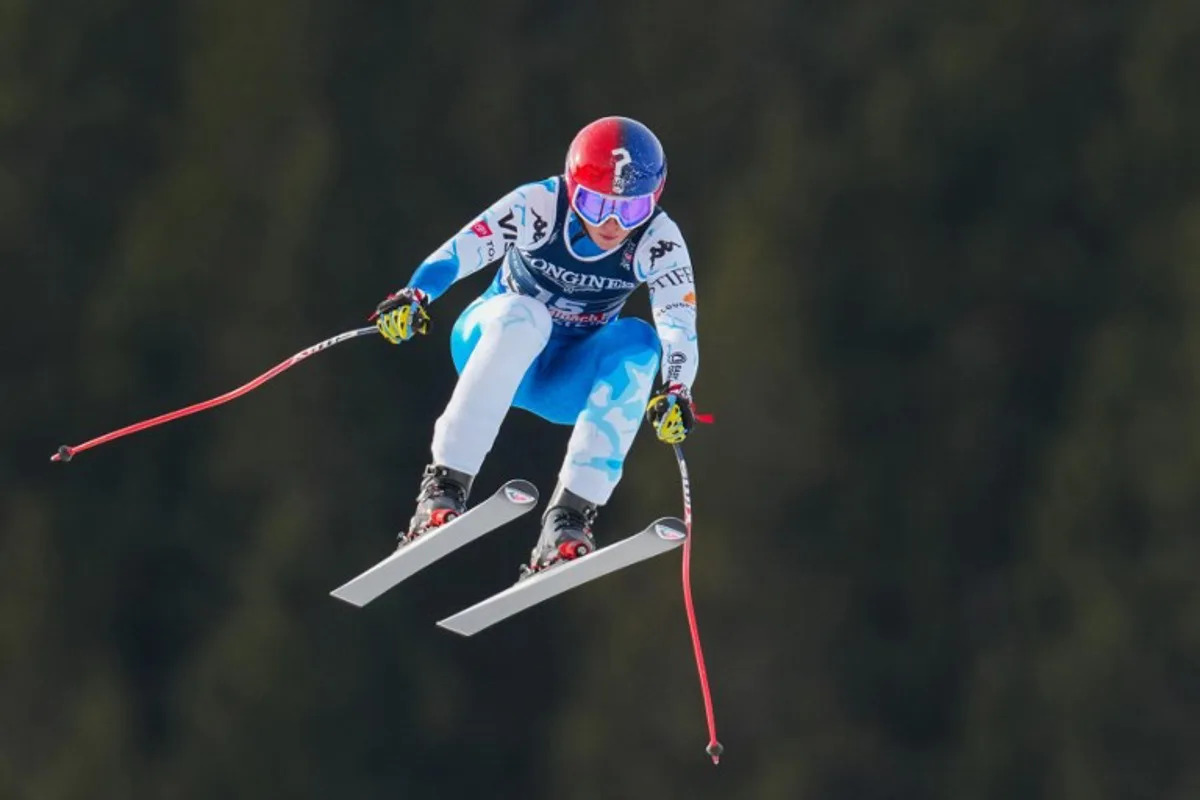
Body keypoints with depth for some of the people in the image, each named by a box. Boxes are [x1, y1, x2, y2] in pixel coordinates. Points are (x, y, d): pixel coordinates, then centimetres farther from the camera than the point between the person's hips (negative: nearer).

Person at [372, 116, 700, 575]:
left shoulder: (659, 242, -17)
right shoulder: (538, 206, -22)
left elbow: (680, 328, -24)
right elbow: (457, 253, -30)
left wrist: (675, 391, -42)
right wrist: (415, 296, -49)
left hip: (567, 382, 2)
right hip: (495, 342, -2)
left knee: (637, 340, -29)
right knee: (523, 316, -36)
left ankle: (568, 517, -34)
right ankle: (444, 486, -39)